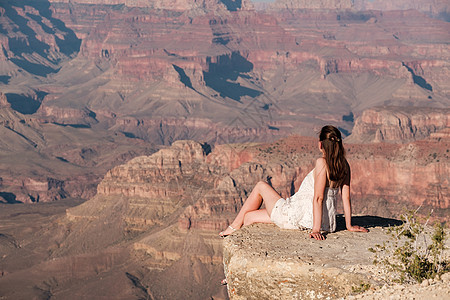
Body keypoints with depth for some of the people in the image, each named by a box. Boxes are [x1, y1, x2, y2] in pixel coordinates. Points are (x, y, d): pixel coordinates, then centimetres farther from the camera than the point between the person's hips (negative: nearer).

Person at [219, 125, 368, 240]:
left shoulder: (322, 163, -20)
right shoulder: (344, 165, 1)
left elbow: (318, 198, -23)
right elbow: (346, 197, 1)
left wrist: (316, 229, -23)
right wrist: (349, 225, 8)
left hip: (297, 217, -7)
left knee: (261, 186, 19)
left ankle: (235, 226, 31)